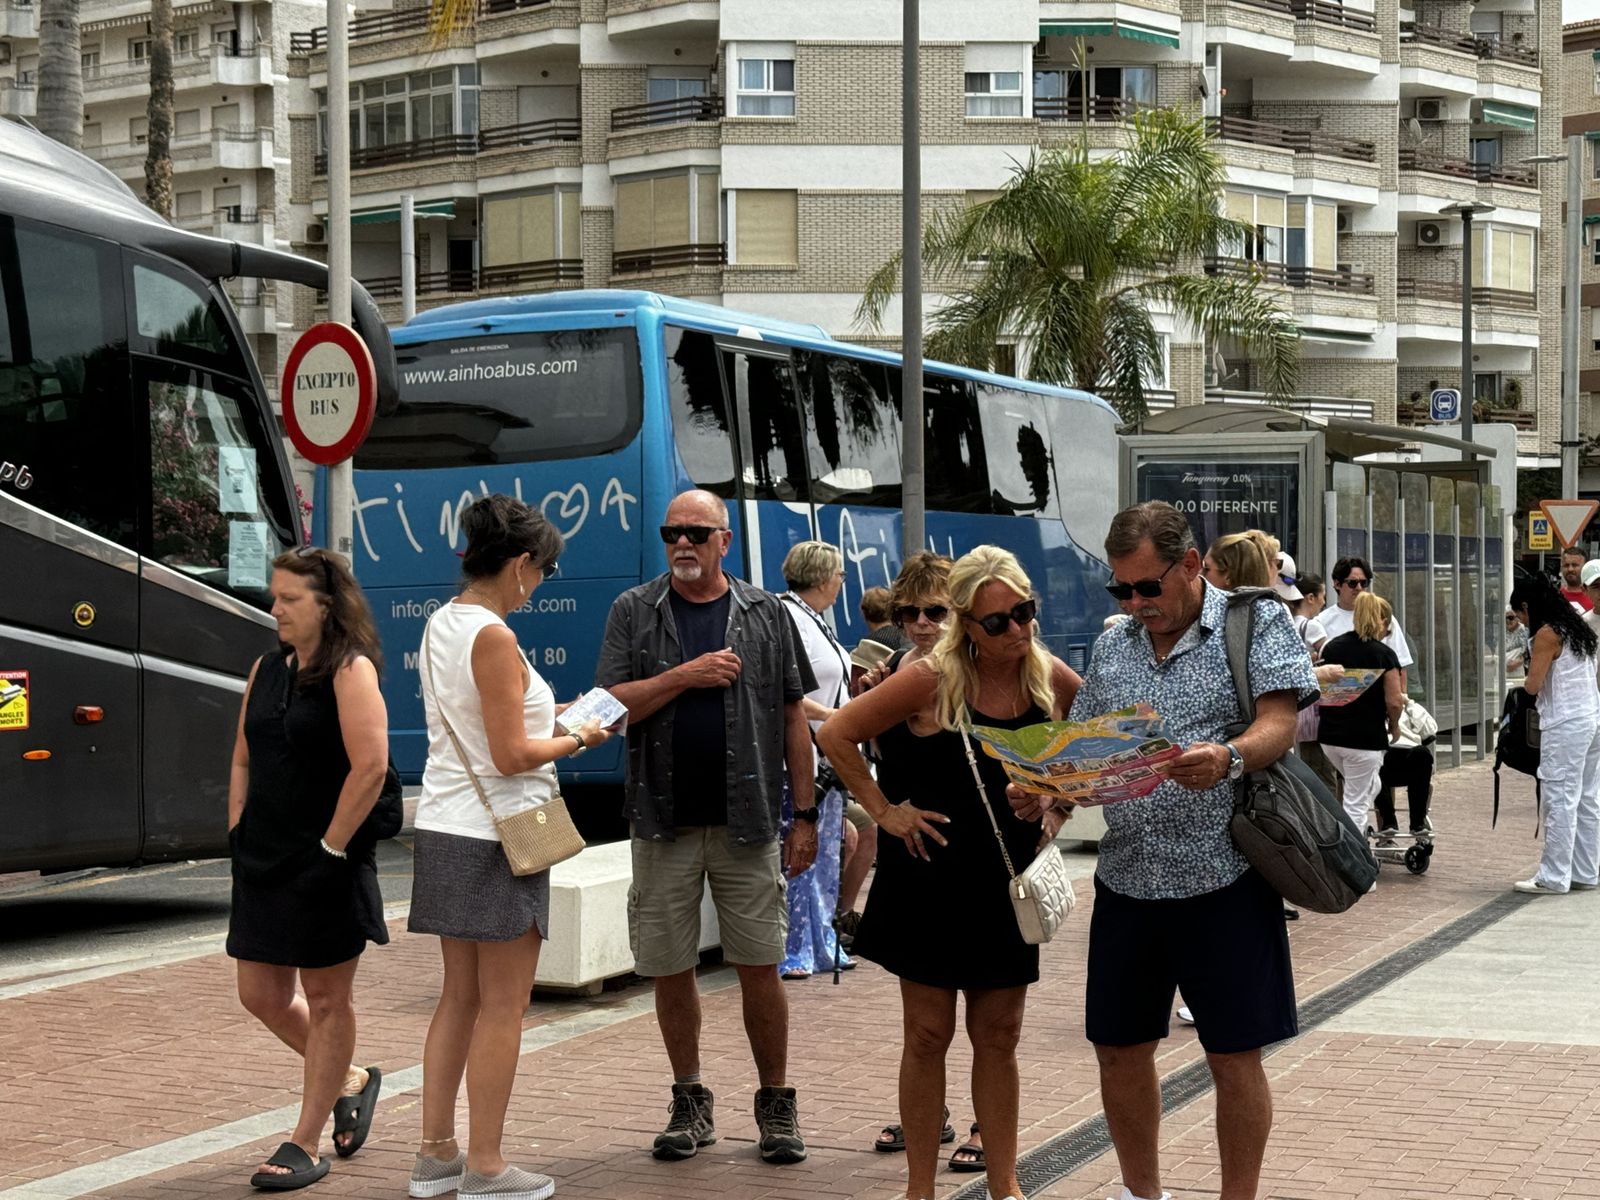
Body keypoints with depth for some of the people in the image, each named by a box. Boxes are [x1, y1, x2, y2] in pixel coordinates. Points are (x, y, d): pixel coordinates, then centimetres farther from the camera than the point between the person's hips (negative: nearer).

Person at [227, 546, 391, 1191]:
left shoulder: (351, 671, -12)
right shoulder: (266, 670, 11)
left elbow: (371, 766, -19)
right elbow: (244, 760, 18)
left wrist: (331, 847, -17)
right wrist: (238, 833, 9)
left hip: (325, 864, -8)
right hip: (263, 861, 8)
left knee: (326, 998, 3)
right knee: (262, 995, 11)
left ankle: (306, 1146, 10)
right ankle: (350, 1081, 33)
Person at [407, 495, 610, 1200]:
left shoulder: (441, 626, 10)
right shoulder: (493, 638, -17)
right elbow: (511, 756, -19)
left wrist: (544, 718, 18)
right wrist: (576, 740, -4)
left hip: (447, 832, 9)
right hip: (496, 835, -9)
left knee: (459, 997, 15)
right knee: (503, 1005, -1)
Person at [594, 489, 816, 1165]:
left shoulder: (765, 614, 6)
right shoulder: (634, 613, 5)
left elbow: (793, 718, 7)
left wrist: (805, 815, 3)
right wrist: (685, 676, -15)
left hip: (747, 823, -1)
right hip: (664, 823, 1)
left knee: (760, 969, 0)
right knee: (669, 970, 7)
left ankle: (776, 1104, 13)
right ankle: (690, 1102, 22)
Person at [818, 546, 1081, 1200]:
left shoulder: (1052, 679, -5)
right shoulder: (932, 680, -15)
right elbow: (836, 734, -10)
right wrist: (884, 811, -10)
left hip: (1008, 881, 3)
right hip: (931, 879, -3)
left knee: (998, 1036, 10)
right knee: (929, 1034, 4)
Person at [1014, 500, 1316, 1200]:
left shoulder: (1258, 622, -1)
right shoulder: (1112, 647, 14)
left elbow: (1280, 726, -12)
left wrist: (1227, 759, -33)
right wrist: (1043, 793, -4)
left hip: (1222, 877, -5)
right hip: (1127, 880, 5)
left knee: (1233, 1057, 0)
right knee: (1118, 1049, 11)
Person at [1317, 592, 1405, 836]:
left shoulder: (1331, 646, 6)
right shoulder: (1383, 654, -9)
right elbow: (1394, 702, -11)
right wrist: (1394, 727, 6)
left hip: (1329, 735, 6)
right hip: (1366, 737, -6)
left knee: (1369, 788, 25)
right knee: (1356, 803, 2)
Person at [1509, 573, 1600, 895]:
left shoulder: (1547, 634, -11)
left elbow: (1532, 685, -15)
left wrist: (1528, 679, 7)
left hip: (1565, 725, -9)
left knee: (1559, 801, -6)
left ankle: (1553, 877, -4)